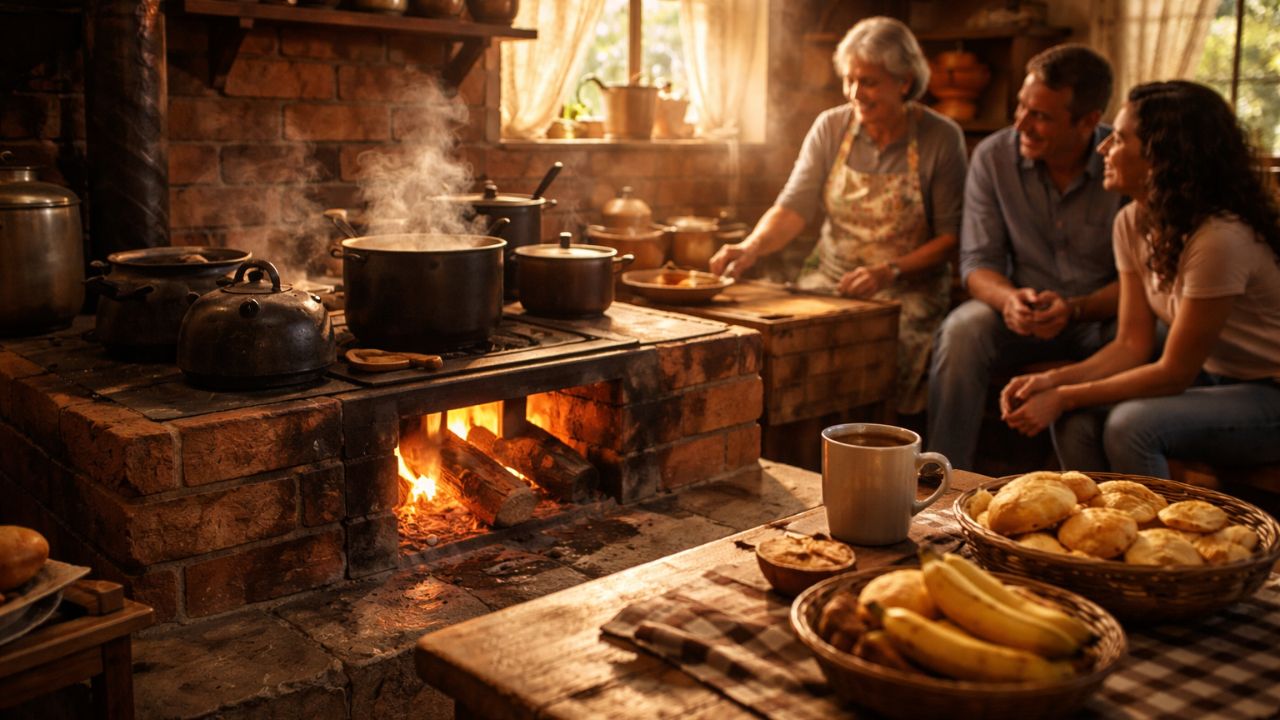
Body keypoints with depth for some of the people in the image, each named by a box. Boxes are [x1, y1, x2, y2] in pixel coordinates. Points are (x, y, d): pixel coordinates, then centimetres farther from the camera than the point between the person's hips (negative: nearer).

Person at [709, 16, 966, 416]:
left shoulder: (941, 138, -4)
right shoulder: (830, 128, 3)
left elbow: (951, 236, -3)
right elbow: (792, 208, -6)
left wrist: (890, 272, -17)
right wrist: (751, 247, -25)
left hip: (909, 288, -2)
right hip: (830, 279, 3)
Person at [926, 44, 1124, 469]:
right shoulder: (993, 157, -6)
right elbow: (978, 262, -4)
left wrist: (1075, 308, -29)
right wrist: (1009, 298, -27)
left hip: (1102, 316, -1)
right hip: (1022, 314, 1)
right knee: (962, 330, -29)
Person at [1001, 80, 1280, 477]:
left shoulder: (1220, 238, -26)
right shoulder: (1133, 223, -2)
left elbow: (1173, 374, -21)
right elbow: (1132, 344, -2)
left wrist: (1065, 397, -20)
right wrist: (1053, 380, -17)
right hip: (1211, 380, 6)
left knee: (1130, 425, -29)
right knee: (1077, 423, -18)